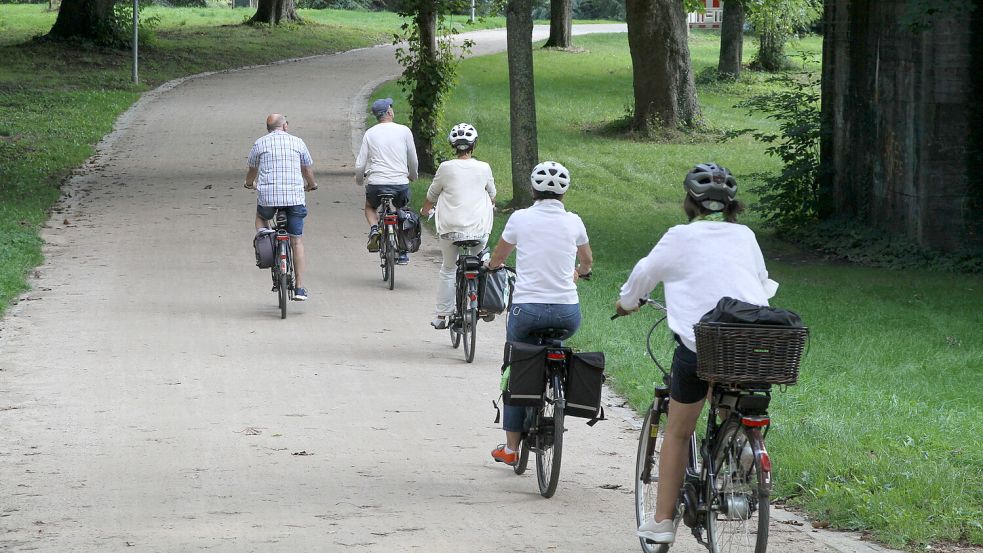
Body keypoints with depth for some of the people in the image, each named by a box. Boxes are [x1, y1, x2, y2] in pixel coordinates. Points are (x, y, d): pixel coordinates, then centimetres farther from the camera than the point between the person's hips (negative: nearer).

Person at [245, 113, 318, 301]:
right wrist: (311, 184, 42)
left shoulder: (260, 143, 7)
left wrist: (249, 183, 44)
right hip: (295, 197, 0)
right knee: (297, 241, 6)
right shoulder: (297, 143, 7)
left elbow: (251, 169, 21)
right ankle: (299, 288, 4)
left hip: (267, 195, 0)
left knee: (261, 217, 34)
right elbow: (308, 168, 20)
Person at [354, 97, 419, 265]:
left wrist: (359, 180, 24)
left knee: (370, 207, 30)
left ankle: (374, 229, -2)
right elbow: (413, 160, 9)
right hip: (401, 182, 0)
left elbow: (360, 165, 2)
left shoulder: (370, 133, 2)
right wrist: (413, 175, 30)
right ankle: (402, 253, 21)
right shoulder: (404, 131, 0)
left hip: (376, 182, 0)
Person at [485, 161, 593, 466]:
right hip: (568, 314, 2)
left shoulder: (520, 218, -1)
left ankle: (511, 446, 18)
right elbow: (587, 261, 25)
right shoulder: (573, 222, 4)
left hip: (526, 309, -1)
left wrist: (492, 265, 42)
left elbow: (497, 257, 18)